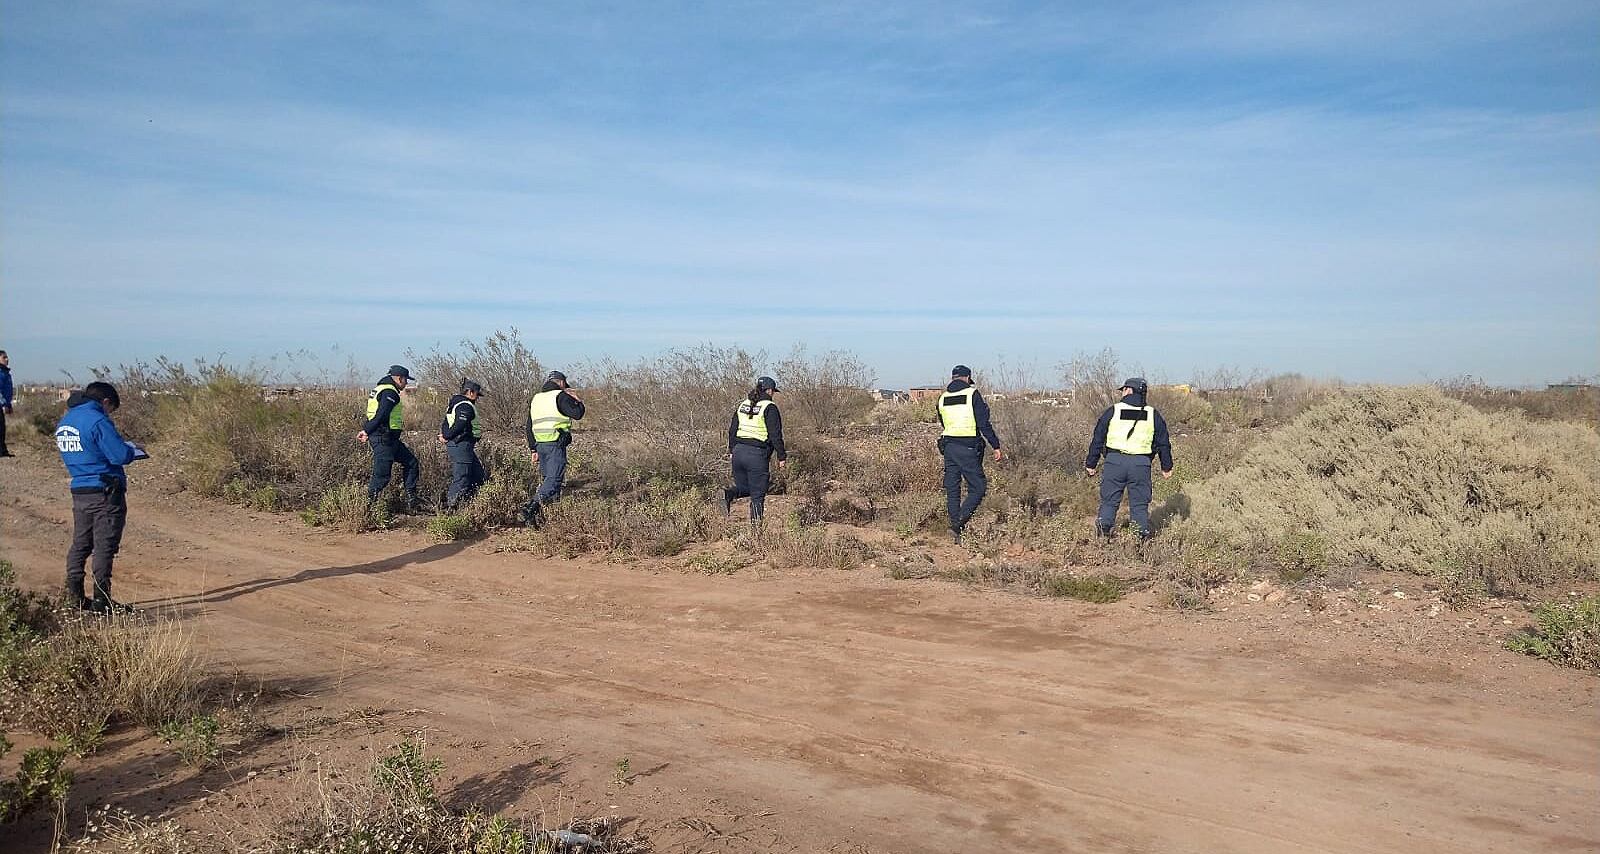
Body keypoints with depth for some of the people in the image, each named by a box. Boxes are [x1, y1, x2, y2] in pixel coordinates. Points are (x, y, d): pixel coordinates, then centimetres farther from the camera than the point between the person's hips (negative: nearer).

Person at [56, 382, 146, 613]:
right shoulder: (98, 421, -14)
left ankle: (74, 596, 17)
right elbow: (119, 456, -20)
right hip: (105, 492, -8)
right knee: (105, 546, -4)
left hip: (79, 491, 8)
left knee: (80, 544, 14)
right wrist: (135, 451, 1)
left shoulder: (64, 422, 13)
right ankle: (101, 600, -2)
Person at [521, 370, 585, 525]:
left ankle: (542, 515, 13)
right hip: (556, 444, -8)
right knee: (554, 479, -10)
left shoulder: (535, 399, 19)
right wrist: (578, 401, 8)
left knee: (546, 478, 16)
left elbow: (530, 428, 19)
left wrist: (533, 450, 21)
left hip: (540, 444, 8)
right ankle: (531, 508, -25)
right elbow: (577, 414, -12)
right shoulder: (561, 396, -4)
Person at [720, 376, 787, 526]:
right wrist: (781, 456, -4)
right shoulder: (769, 408, -7)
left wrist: (731, 450, 23)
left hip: (738, 452, 6)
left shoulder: (742, 405, 12)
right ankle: (756, 525, 1)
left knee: (744, 487, 20)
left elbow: (732, 430, 15)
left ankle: (728, 495, -10)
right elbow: (775, 435, -10)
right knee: (757, 494, 4)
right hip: (757, 455, -6)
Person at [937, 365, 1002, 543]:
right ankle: (957, 524, -12)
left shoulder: (942, 399, 12)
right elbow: (984, 424, -9)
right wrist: (996, 447, -5)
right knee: (978, 488, 2)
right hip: (968, 448, -6)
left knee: (952, 490, 9)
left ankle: (956, 534, 11)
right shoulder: (972, 394, -5)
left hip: (948, 446, 6)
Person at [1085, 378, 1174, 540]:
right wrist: (1166, 467, 25)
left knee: (1109, 500, 5)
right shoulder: (1153, 414, 11)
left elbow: (1097, 439, 6)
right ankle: (1143, 536, 7)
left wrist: (1091, 464, 13)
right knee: (1140, 504, 8)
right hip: (1141, 464, 1)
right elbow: (1163, 443, 15)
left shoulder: (1112, 411, 4)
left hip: (1115, 461, -1)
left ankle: (1103, 532, -2)